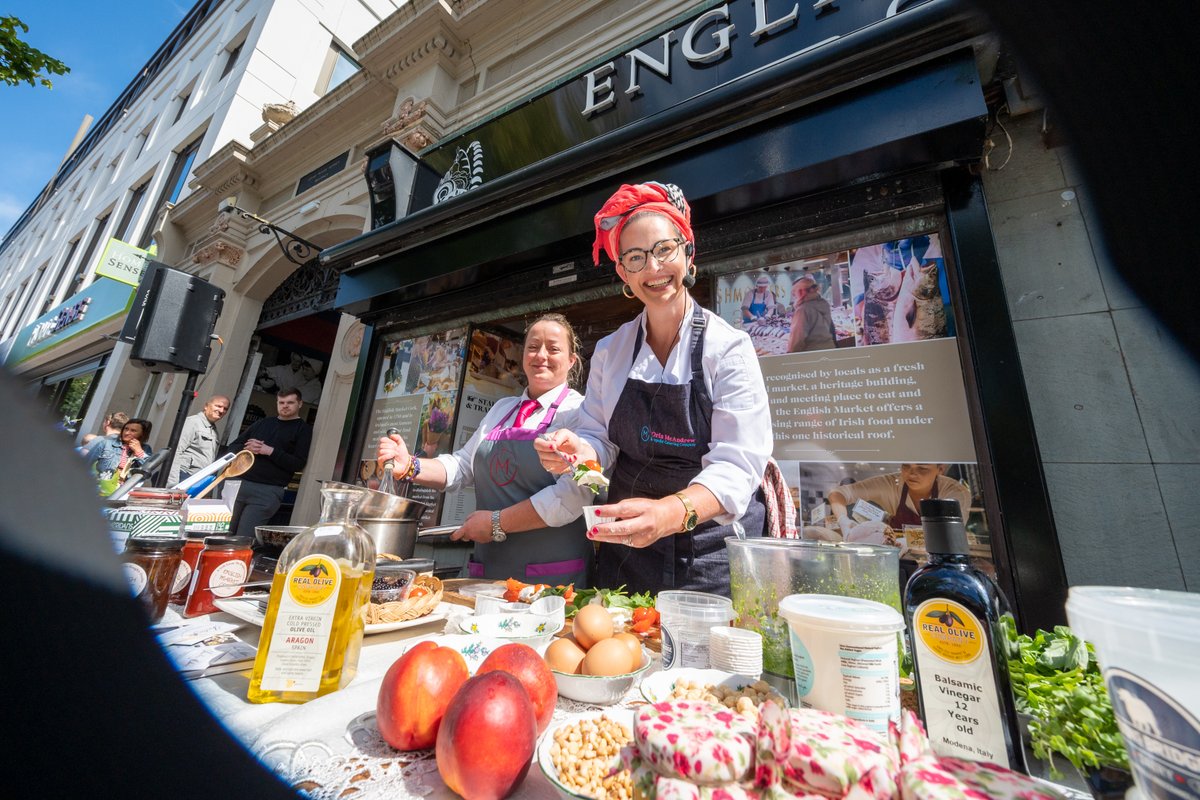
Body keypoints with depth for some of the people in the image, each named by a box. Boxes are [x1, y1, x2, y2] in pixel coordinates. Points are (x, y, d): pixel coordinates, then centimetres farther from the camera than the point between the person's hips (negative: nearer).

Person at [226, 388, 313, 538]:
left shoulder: (303, 429, 2)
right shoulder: (264, 422, 18)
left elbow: (298, 464, -7)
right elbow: (233, 447, 16)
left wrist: (270, 451, -15)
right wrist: (247, 448, -6)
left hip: (268, 491, -5)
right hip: (241, 485, 6)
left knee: (243, 540, -9)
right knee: (228, 535, 11)